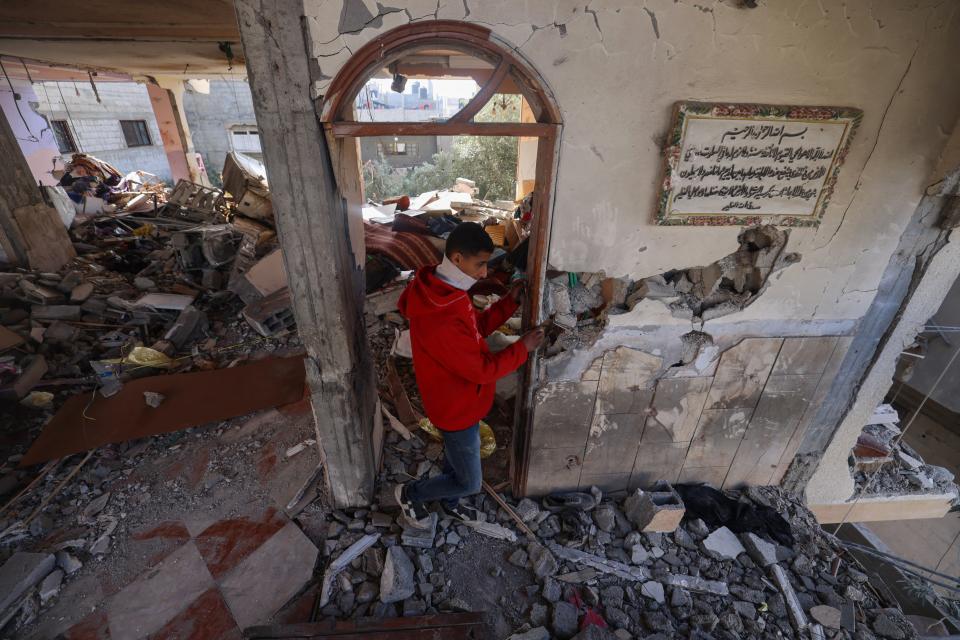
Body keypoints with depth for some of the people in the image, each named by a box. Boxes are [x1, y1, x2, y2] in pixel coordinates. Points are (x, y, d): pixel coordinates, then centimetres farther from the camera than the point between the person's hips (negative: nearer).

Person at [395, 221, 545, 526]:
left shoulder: (447, 291, -6)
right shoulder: (440, 321, -37)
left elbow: (478, 326, 7)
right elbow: (482, 369, -28)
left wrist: (510, 302, -4)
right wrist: (523, 347, -17)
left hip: (461, 399, 9)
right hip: (457, 408, -9)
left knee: (456, 456, 31)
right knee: (470, 483, 13)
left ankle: (449, 502, 57)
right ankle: (410, 494, 35)